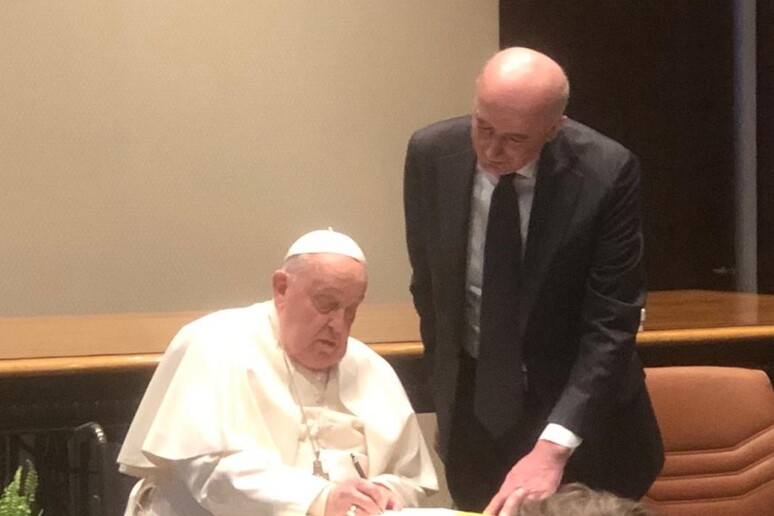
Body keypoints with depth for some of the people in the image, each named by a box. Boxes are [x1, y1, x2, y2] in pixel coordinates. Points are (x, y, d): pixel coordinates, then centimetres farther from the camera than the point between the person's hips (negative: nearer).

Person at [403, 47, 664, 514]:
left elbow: (611, 326, -21)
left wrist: (552, 445, -30)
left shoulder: (607, 174, -21)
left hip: (579, 410, -2)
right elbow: (429, 283, 4)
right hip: (473, 402, 3)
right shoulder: (431, 155, -12)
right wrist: (446, 384, 11)